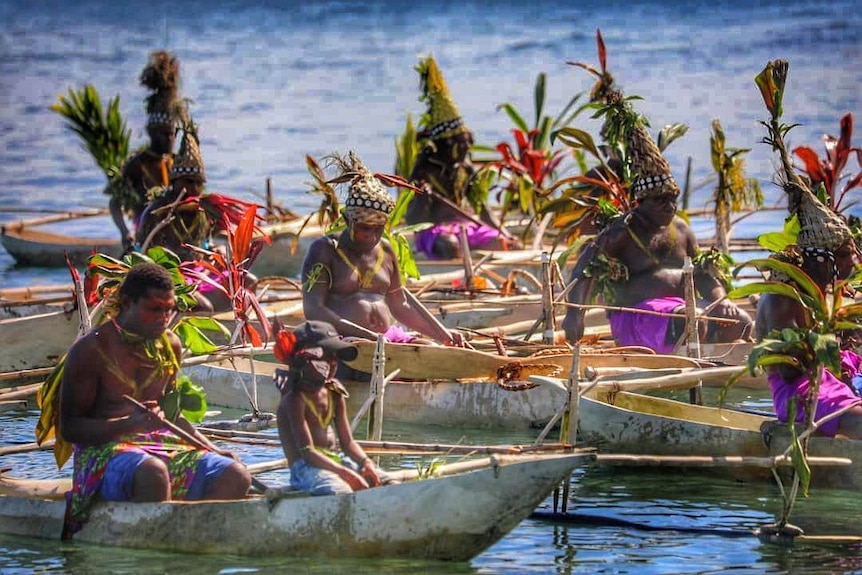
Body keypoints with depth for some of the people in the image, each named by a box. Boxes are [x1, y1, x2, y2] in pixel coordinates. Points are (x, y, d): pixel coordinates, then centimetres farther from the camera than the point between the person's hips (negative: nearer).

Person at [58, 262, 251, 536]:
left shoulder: (170, 346, 14)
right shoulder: (92, 350, -6)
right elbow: (69, 428, -7)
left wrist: (211, 449, 13)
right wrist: (129, 424, -22)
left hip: (163, 446, 7)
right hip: (104, 452, -6)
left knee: (236, 476, -18)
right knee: (154, 473, -40)